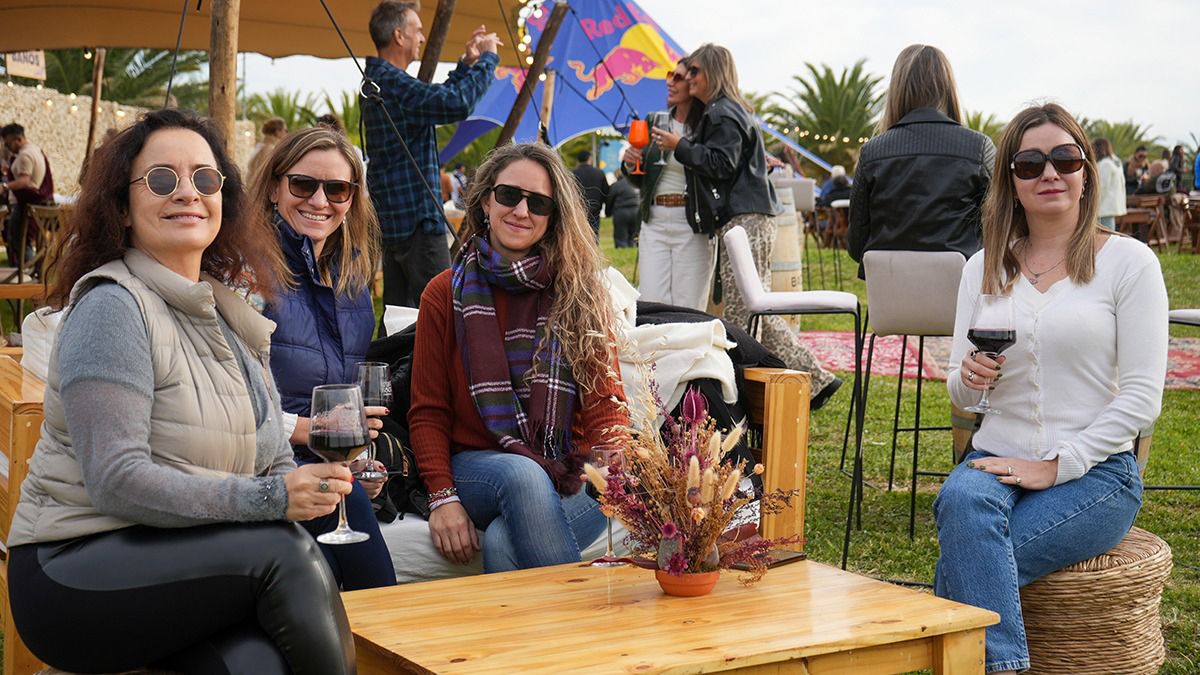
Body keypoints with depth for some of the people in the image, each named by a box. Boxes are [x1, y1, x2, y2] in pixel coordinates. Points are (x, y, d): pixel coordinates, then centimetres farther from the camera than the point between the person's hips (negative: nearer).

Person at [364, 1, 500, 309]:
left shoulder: (376, 80, 16)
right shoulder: (393, 83, -17)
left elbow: (437, 99, 28)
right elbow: (456, 104, -29)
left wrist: (467, 63, 19)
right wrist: (487, 58, -15)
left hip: (392, 216, 10)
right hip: (417, 216, -10)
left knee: (398, 308, 12)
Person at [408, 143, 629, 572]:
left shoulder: (580, 294, 7)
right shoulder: (446, 294, 8)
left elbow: (605, 402, 2)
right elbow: (428, 411, 6)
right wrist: (442, 497, -10)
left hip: (568, 479, -1)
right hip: (476, 468, 1)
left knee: (502, 542, -33)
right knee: (521, 474, -35)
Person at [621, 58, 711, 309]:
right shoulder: (655, 122, 11)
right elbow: (639, 182, 17)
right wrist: (630, 165, -2)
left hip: (692, 225, -5)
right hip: (654, 223, 5)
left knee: (689, 309, -1)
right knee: (651, 304, 2)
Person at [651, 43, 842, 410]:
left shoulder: (722, 115, -8)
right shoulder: (722, 112, 24)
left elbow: (721, 164, -17)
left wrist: (679, 146, -10)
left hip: (744, 221, -11)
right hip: (748, 218, 11)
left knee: (740, 312, -12)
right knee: (757, 310, 10)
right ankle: (815, 378, 11)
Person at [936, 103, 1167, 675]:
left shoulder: (1128, 261, -1)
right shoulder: (985, 267, 11)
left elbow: (1141, 398, -6)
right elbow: (959, 394, 14)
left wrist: (1056, 466, -14)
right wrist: (970, 377, -11)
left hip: (1094, 471, -3)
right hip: (997, 459, 3)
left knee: (963, 567, -29)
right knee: (961, 500, -33)